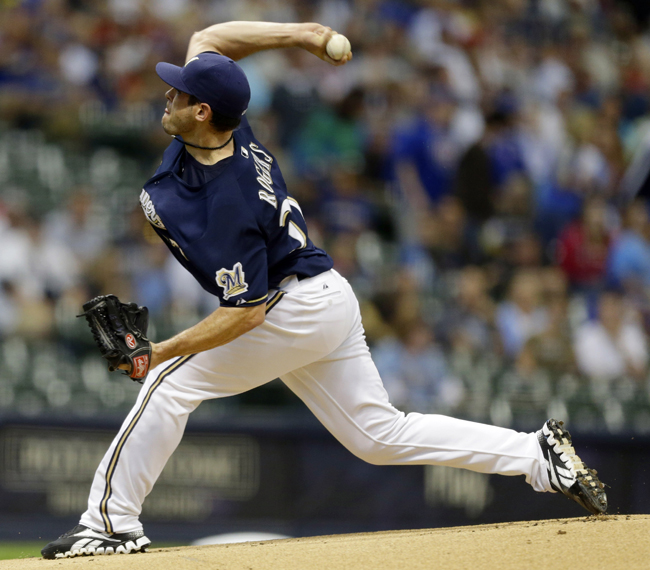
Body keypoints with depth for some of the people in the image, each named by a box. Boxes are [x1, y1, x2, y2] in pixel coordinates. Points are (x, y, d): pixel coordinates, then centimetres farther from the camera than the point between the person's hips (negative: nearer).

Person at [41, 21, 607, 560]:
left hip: (294, 309, -10)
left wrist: (163, 351, -30)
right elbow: (206, 38, 10)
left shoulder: (227, 205, -29)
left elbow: (246, 314, -26)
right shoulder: (228, 130, -6)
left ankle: (110, 521, -5)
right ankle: (538, 454, 9)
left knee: (171, 382, -9)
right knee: (380, 435, 12)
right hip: (331, 300, 10)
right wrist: (298, 34, 1)